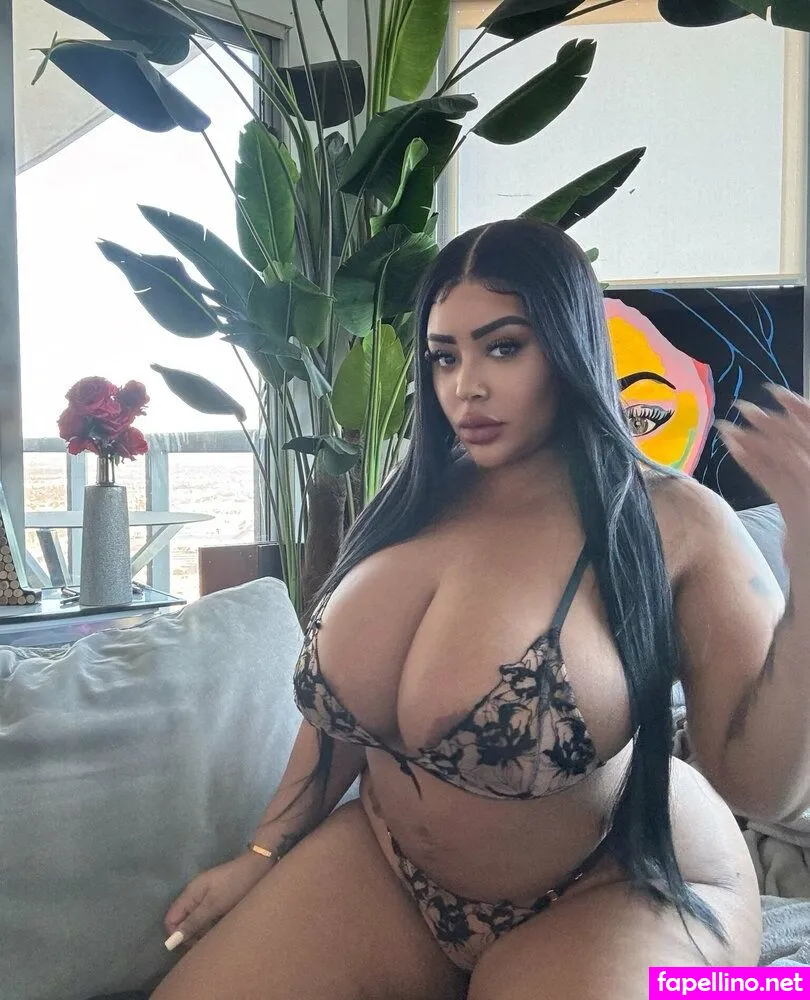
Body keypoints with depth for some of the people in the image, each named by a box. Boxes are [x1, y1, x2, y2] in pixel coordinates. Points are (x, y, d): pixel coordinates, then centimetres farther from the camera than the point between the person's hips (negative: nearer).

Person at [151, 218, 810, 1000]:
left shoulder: (674, 526, -17)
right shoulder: (412, 506, -1)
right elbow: (342, 701, 11)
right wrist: (267, 851, 12)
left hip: (615, 894, -4)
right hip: (390, 866, 5)